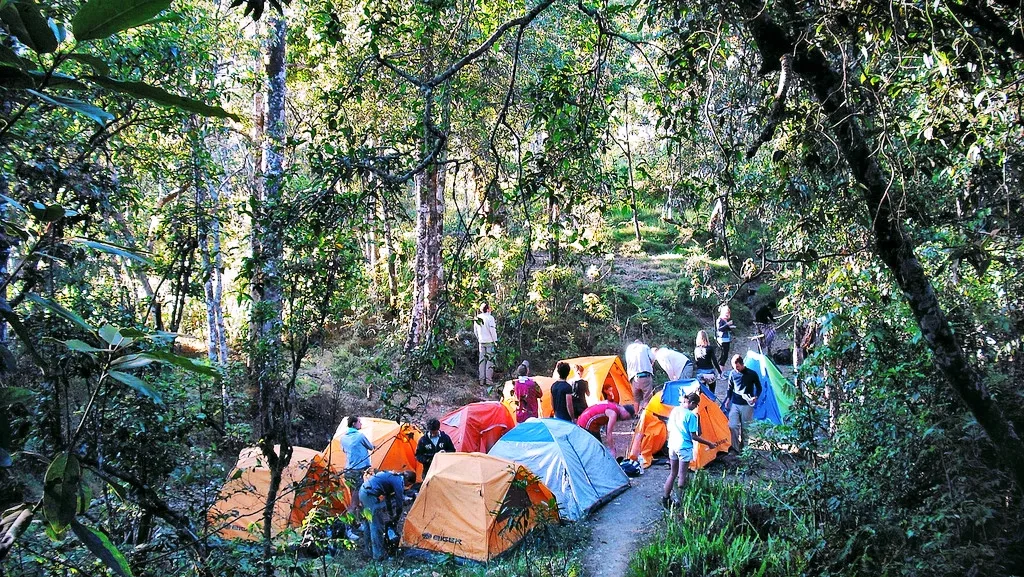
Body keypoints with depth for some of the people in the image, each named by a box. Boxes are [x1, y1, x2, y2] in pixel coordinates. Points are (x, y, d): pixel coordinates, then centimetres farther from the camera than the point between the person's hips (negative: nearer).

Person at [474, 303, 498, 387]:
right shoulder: (490, 318, -14)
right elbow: (493, 330, -13)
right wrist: (495, 341, -3)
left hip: (481, 342, 5)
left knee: (482, 361, 9)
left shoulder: (477, 318, 5)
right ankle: (488, 380, -3)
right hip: (489, 342, -5)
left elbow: (475, 331, 12)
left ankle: (482, 380, 10)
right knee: (490, 360, 0)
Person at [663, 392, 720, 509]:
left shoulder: (675, 410, 5)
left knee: (672, 473, 17)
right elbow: (694, 436, -14)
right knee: (682, 476, 2)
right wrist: (709, 443, -5)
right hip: (684, 447, -7)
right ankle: (679, 501, 6)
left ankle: (665, 499, 19)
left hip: (672, 445, 7)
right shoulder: (691, 415, -15)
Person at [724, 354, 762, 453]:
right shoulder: (733, 374, 3)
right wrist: (728, 399, 4)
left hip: (747, 405, -2)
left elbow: (759, 388, 5)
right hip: (735, 404, 2)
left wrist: (755, 397, -12)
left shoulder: (752, 374, -5)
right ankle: (735, 447, 2)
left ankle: (744, 447, 18)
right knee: (733, 426, -9)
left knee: (745, 428, 3)